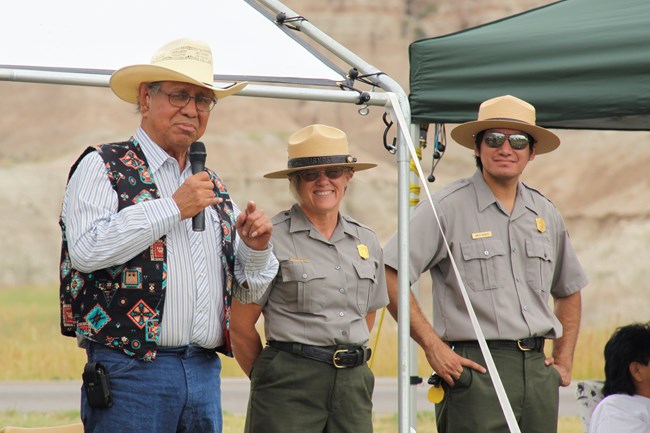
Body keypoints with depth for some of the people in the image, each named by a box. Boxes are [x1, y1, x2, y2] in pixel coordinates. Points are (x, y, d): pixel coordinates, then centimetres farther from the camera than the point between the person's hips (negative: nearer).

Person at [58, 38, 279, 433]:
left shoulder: (212, 186, 20)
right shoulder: (102, 167, 1)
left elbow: (248, 288, 23)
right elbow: (86, 250, -18)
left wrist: (256, 249, 1)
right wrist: (173, 207, -13)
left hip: (205, 371, 6)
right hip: (130, 368, -6)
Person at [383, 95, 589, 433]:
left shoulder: (546, 214, 16)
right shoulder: (447, 208, -3)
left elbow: (569, 290, 30)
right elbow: (389, 276, -10)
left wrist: (564, 361, 19)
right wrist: (433, 346, -12)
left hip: (537, 369, 6)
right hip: (476, 371, -6)